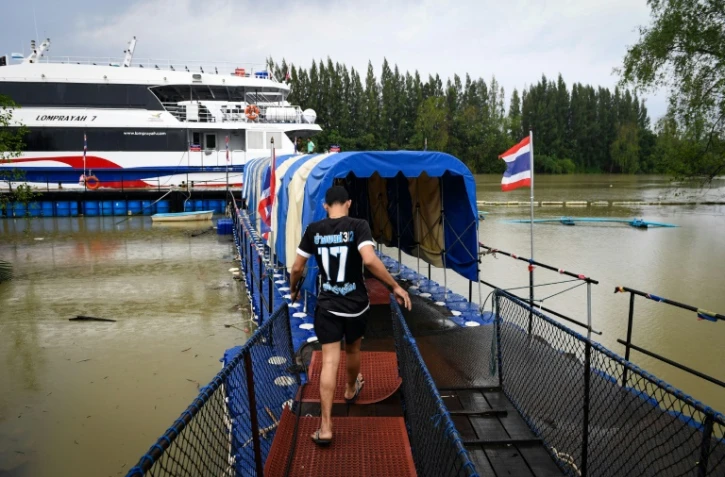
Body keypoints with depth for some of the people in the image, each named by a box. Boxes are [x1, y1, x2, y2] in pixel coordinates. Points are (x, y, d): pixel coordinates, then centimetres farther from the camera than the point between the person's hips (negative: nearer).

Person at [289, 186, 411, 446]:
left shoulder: (314, 230, -2)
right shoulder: (358, 226, -11)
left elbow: (297, 267, 3)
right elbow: (369, 260, -26)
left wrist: (293, 289, 22)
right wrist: (395, 286, -17)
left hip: (327, 306, 1)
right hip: (356, 304, 0)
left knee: (329, 362, 2)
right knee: (352, 351, 25)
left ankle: (325, 428, 1)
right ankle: (351, 390, 53)